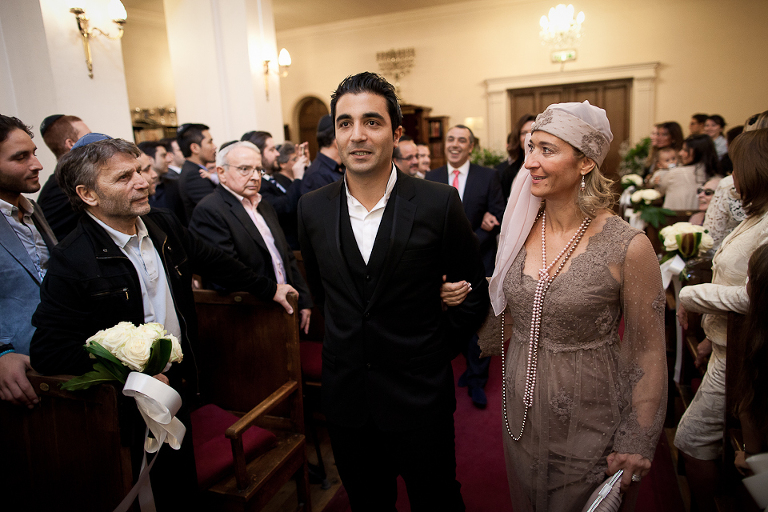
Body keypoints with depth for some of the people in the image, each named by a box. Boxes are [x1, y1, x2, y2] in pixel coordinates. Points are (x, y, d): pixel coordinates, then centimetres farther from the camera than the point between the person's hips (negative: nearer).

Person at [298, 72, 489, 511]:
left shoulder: (439, 203, -13)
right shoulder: (313, 208, -3)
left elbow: (475, 292, -2)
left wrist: (437, 351, 1)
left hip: (420, 397, -2)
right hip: (345, 396, 3)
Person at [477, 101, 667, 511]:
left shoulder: (627, 247, -18)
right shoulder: (521, 231, -4)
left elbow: (648, 354, -12)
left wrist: (638, 446, -10)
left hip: (589, 426, -4)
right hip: (521, 414, 5)